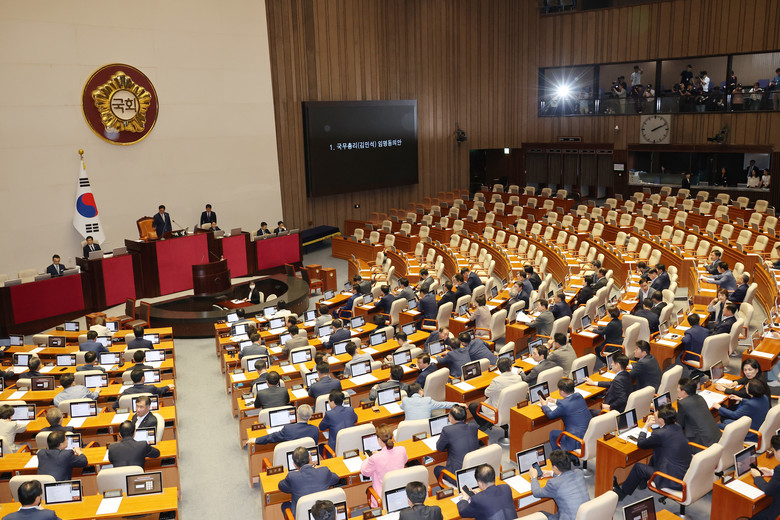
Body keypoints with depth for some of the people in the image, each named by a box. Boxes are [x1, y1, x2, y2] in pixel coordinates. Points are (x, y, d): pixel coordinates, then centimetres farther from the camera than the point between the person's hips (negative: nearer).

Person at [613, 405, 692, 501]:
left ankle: (622, 492, 30)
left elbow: (640, 444, -7)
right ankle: (642, 482, 48)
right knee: (654, 458, 27)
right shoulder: (678, 427, 0)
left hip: (674, 481, -8)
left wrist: (646, 427, 4)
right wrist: (653, 424, 9)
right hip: (687, 472, 8)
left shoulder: (660, 434, -23)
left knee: (638, 467, 9)